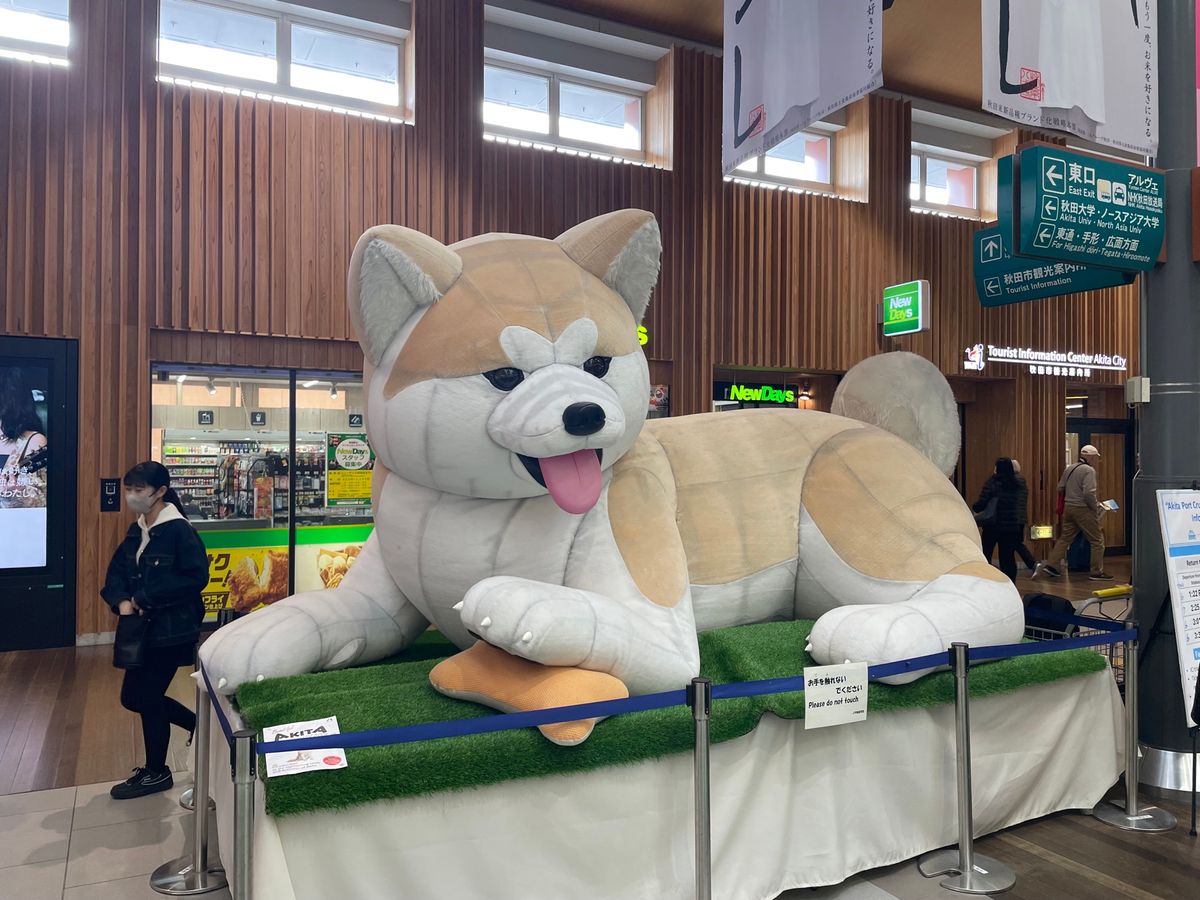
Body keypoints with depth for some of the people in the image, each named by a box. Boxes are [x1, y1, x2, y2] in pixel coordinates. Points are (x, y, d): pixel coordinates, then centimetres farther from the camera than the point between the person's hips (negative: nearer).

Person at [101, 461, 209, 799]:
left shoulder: (179, 530, -16)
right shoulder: (137, 531, 10)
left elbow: (195, 578, -23)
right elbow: (116, 573, 10)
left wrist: (145, 599, -20)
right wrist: (122, 601, -11)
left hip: (172, 630, -9)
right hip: (144, 628, 9)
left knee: (148, 698, 2)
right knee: (133, 697, 15)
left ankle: (156, 773, 22)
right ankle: (198, 725, 34)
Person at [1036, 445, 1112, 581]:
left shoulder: (1069, 469, 11)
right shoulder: (1089, 470, -13)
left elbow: (1060, 488, 16)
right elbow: (1089, 493, -22)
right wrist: (1096, 507, -9)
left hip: (1068, 507, 8)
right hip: (1083, 509, -8)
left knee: (1065, 538, 14)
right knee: (1097, 540, 3)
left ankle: (1051, 564, 9)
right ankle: (1097, 572, 6)